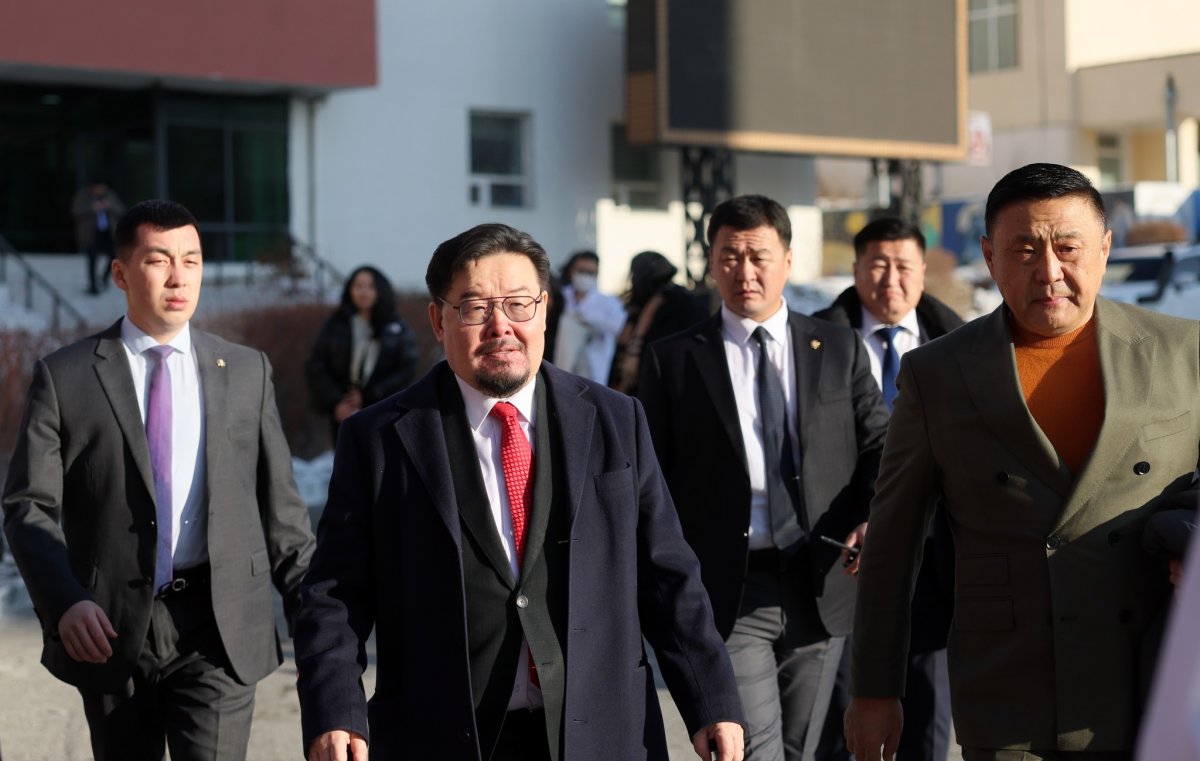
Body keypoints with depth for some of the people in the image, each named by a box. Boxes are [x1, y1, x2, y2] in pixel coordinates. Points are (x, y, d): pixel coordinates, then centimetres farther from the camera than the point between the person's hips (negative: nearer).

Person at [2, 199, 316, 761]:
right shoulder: (64, 377, 2)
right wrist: (64, 603, -19)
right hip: (110, 630, 0)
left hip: (219, 629, 0)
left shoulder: (247, 371, 8)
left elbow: (279, 506, 10)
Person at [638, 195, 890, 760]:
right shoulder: (672, 361, 3)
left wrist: (873, 521, -11)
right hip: (725, 592, -3)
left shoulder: (839, 348, 9)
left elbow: (878, 447, 9)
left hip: (819, 587, 3)